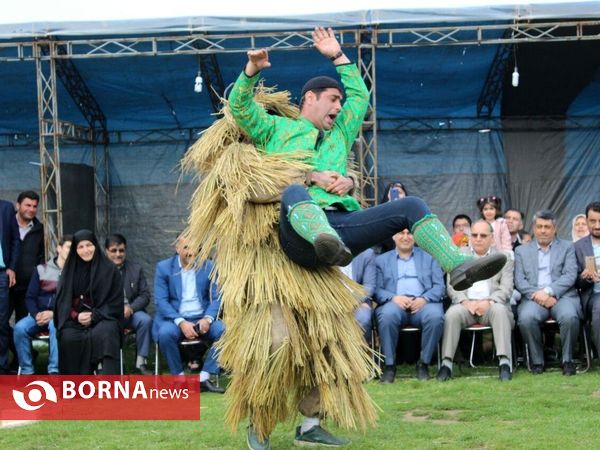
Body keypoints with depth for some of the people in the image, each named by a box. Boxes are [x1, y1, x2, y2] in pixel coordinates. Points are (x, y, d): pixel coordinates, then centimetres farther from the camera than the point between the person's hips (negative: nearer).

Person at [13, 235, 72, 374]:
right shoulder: (42, 269, 12)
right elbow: (30, 297, 10)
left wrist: (54, 314, -14)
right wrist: (36, 315, -9)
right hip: (40, 314, 3)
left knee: (56, 326, -38)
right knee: (20, 328, -27)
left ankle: (54, 371, -37)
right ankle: (27, 371, -20)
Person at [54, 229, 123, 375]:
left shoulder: (109, 269, 1)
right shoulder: (70, 270, 11)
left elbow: (115, 302, -1)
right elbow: (62, 300, 9)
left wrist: (94, 316, -14)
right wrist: (76, 316, -11)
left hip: (103, 317, -2)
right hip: (75, 319, 2)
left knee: (103, 334, -36)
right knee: (68, 337, -31)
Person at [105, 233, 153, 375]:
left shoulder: (136, 269, 9)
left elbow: (145, 295, 5)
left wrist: (130, 307, -16)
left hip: (130, 311, 2)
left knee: (146, 320, -29)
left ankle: (141, 363, -18)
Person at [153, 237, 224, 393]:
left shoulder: (209, 267, 7)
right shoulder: (163, 267, 2)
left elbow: (216, 298, 5)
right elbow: (161, 300, -5)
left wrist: (207, 319, -17)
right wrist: (181, 322, -20)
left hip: (202, 319, 2)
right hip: (174, 318, -2)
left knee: (224, 330, -26)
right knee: (166, 332, -35)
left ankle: (204, 378, -18)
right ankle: (180, 378, -15)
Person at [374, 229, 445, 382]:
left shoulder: (429, 257, 22)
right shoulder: (381, 260, 21)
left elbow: (439, 286, 11)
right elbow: (377, 290, 8)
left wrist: (424, 299, -10)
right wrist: (394, 298, -13)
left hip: (422, 304, 1)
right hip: (394, 303, 0)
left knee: (436, 316, -34)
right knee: (387, 315, -36)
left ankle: (423, 363, -18)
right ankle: (389, 365, -24)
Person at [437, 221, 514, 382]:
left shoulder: (503, 257, 16)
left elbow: (506, 288, 5)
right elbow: (452, 285, 9)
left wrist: (489, 302, -14)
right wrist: (465, 302, -11)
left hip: (491, 304, 0)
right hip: (465, 304, 1)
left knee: (500, 310, -35)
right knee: (452, 313, -32)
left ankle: (505, 362, -38)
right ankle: (446, 363, -31)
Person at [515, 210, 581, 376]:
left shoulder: (567, 247, 16)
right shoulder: (522, 251, 19)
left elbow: (570, 276, 2)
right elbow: (519, 281, 7)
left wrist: (548, 291, -14)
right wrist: (537, 295, -11)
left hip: (561, 295, -1)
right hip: (533, 298, 1)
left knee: (569, 316, -34)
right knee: (526, 317, -33)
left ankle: (567, 359, -13)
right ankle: (537, 360, -13)